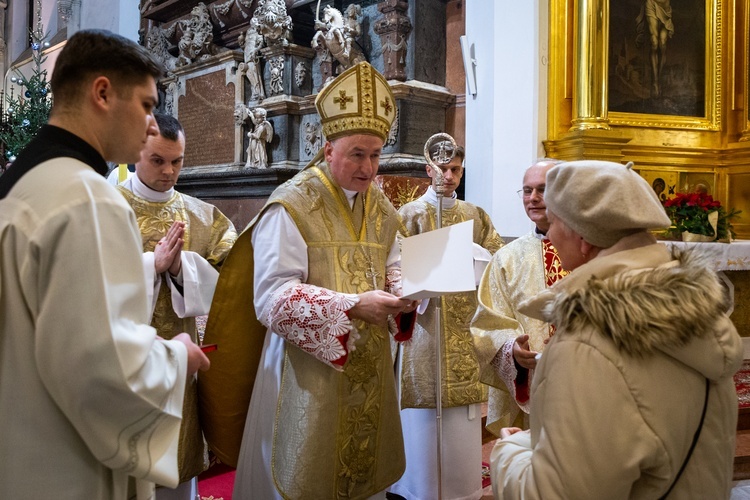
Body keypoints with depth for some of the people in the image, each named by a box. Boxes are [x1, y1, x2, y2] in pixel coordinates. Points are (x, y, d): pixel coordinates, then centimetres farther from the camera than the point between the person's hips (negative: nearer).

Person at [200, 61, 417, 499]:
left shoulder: (382, 209, 9)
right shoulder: (291, 207, -12)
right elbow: (271, 298, -19)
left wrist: (401, 295, -9)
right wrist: (352, 306, -26)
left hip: (370, 371, 6)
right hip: (309, 370, -6)